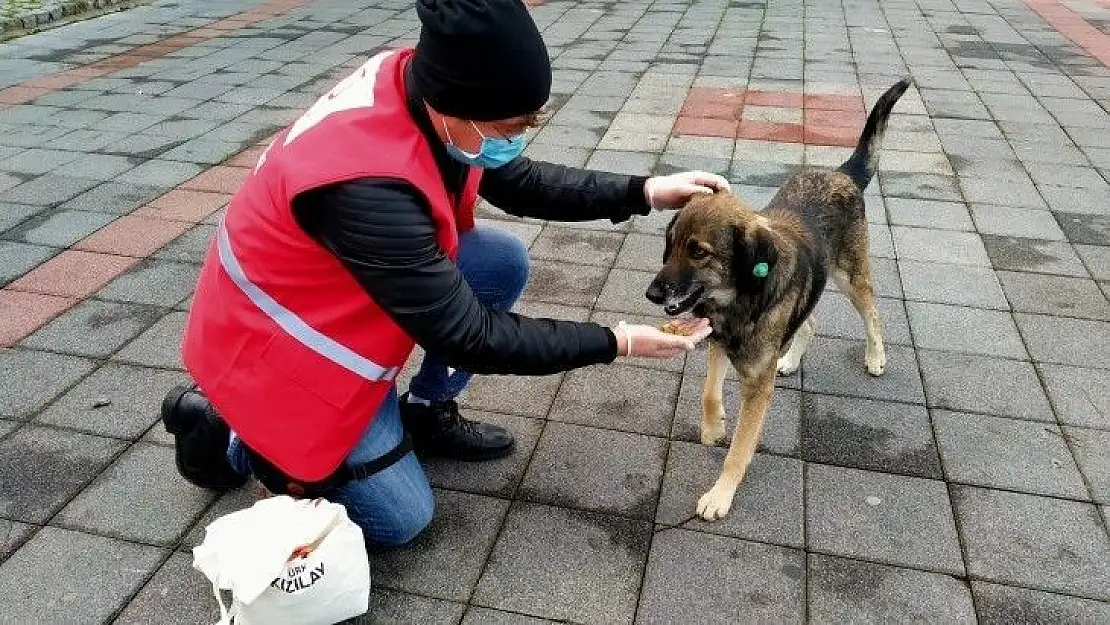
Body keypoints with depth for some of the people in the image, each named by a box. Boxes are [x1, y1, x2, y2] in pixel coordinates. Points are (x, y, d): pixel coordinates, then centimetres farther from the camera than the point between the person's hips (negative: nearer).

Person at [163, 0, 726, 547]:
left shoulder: (430, 90, -15)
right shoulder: (367, 183, -39)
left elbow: (518, 182, 2)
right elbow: (466, 335, -30)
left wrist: (642, 192, -8)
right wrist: (615, 343, -22)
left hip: (335, 291, 8)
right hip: (273, 345, -7)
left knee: (506, 262, -6)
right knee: (402, 518, 0)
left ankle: (425, 413, 13)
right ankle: (227, 431, 13)